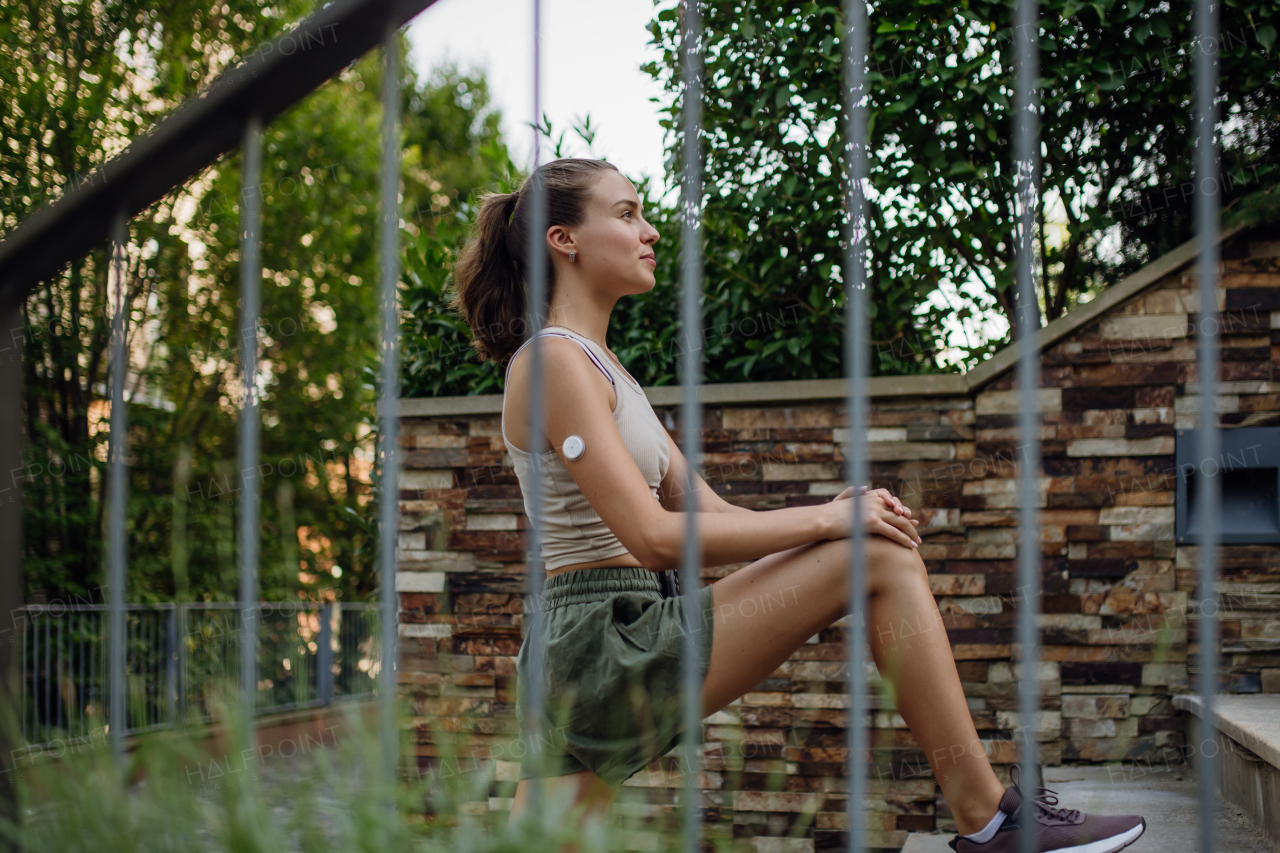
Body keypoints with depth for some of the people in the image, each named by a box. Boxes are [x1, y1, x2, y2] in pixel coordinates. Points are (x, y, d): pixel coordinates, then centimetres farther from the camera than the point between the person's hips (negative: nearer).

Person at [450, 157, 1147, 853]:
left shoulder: (596, 365, 23)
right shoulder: (555, 362, -10)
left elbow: (707, 512, 18)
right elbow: (654, 537, -19)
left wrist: (829, 514, -1)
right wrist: (826, 520, -14)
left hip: (582, 665, 11)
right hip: (607, 645, -11)